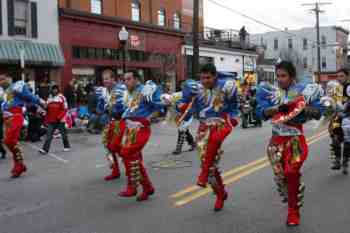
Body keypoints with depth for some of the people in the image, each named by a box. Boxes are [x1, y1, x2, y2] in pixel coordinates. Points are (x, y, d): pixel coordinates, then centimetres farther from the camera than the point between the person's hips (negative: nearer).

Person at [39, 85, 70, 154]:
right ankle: (45, 149, -4)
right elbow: (47, 109, 18)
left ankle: (67, 146, 26)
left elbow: (65, 109, -9)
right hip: (51, 120, 4)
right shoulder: (49, 98, 13)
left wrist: (59, 117, -17)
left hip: (60, 120, -4)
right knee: (49, 135, -2)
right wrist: (47, 118, 11)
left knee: (63, 133, 9)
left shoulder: (61, 97, -4)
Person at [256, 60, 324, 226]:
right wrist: (278, 108, -20)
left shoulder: (303, 90, -3)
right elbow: (261, 112, -4)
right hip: (277, 138, 3)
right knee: (279, 174, 5)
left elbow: (318, 113, -2)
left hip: (296, 137, -3)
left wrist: (302, 107, -19)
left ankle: (293, 212, 10)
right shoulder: (271, 91, 2)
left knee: (291, 172, -8)